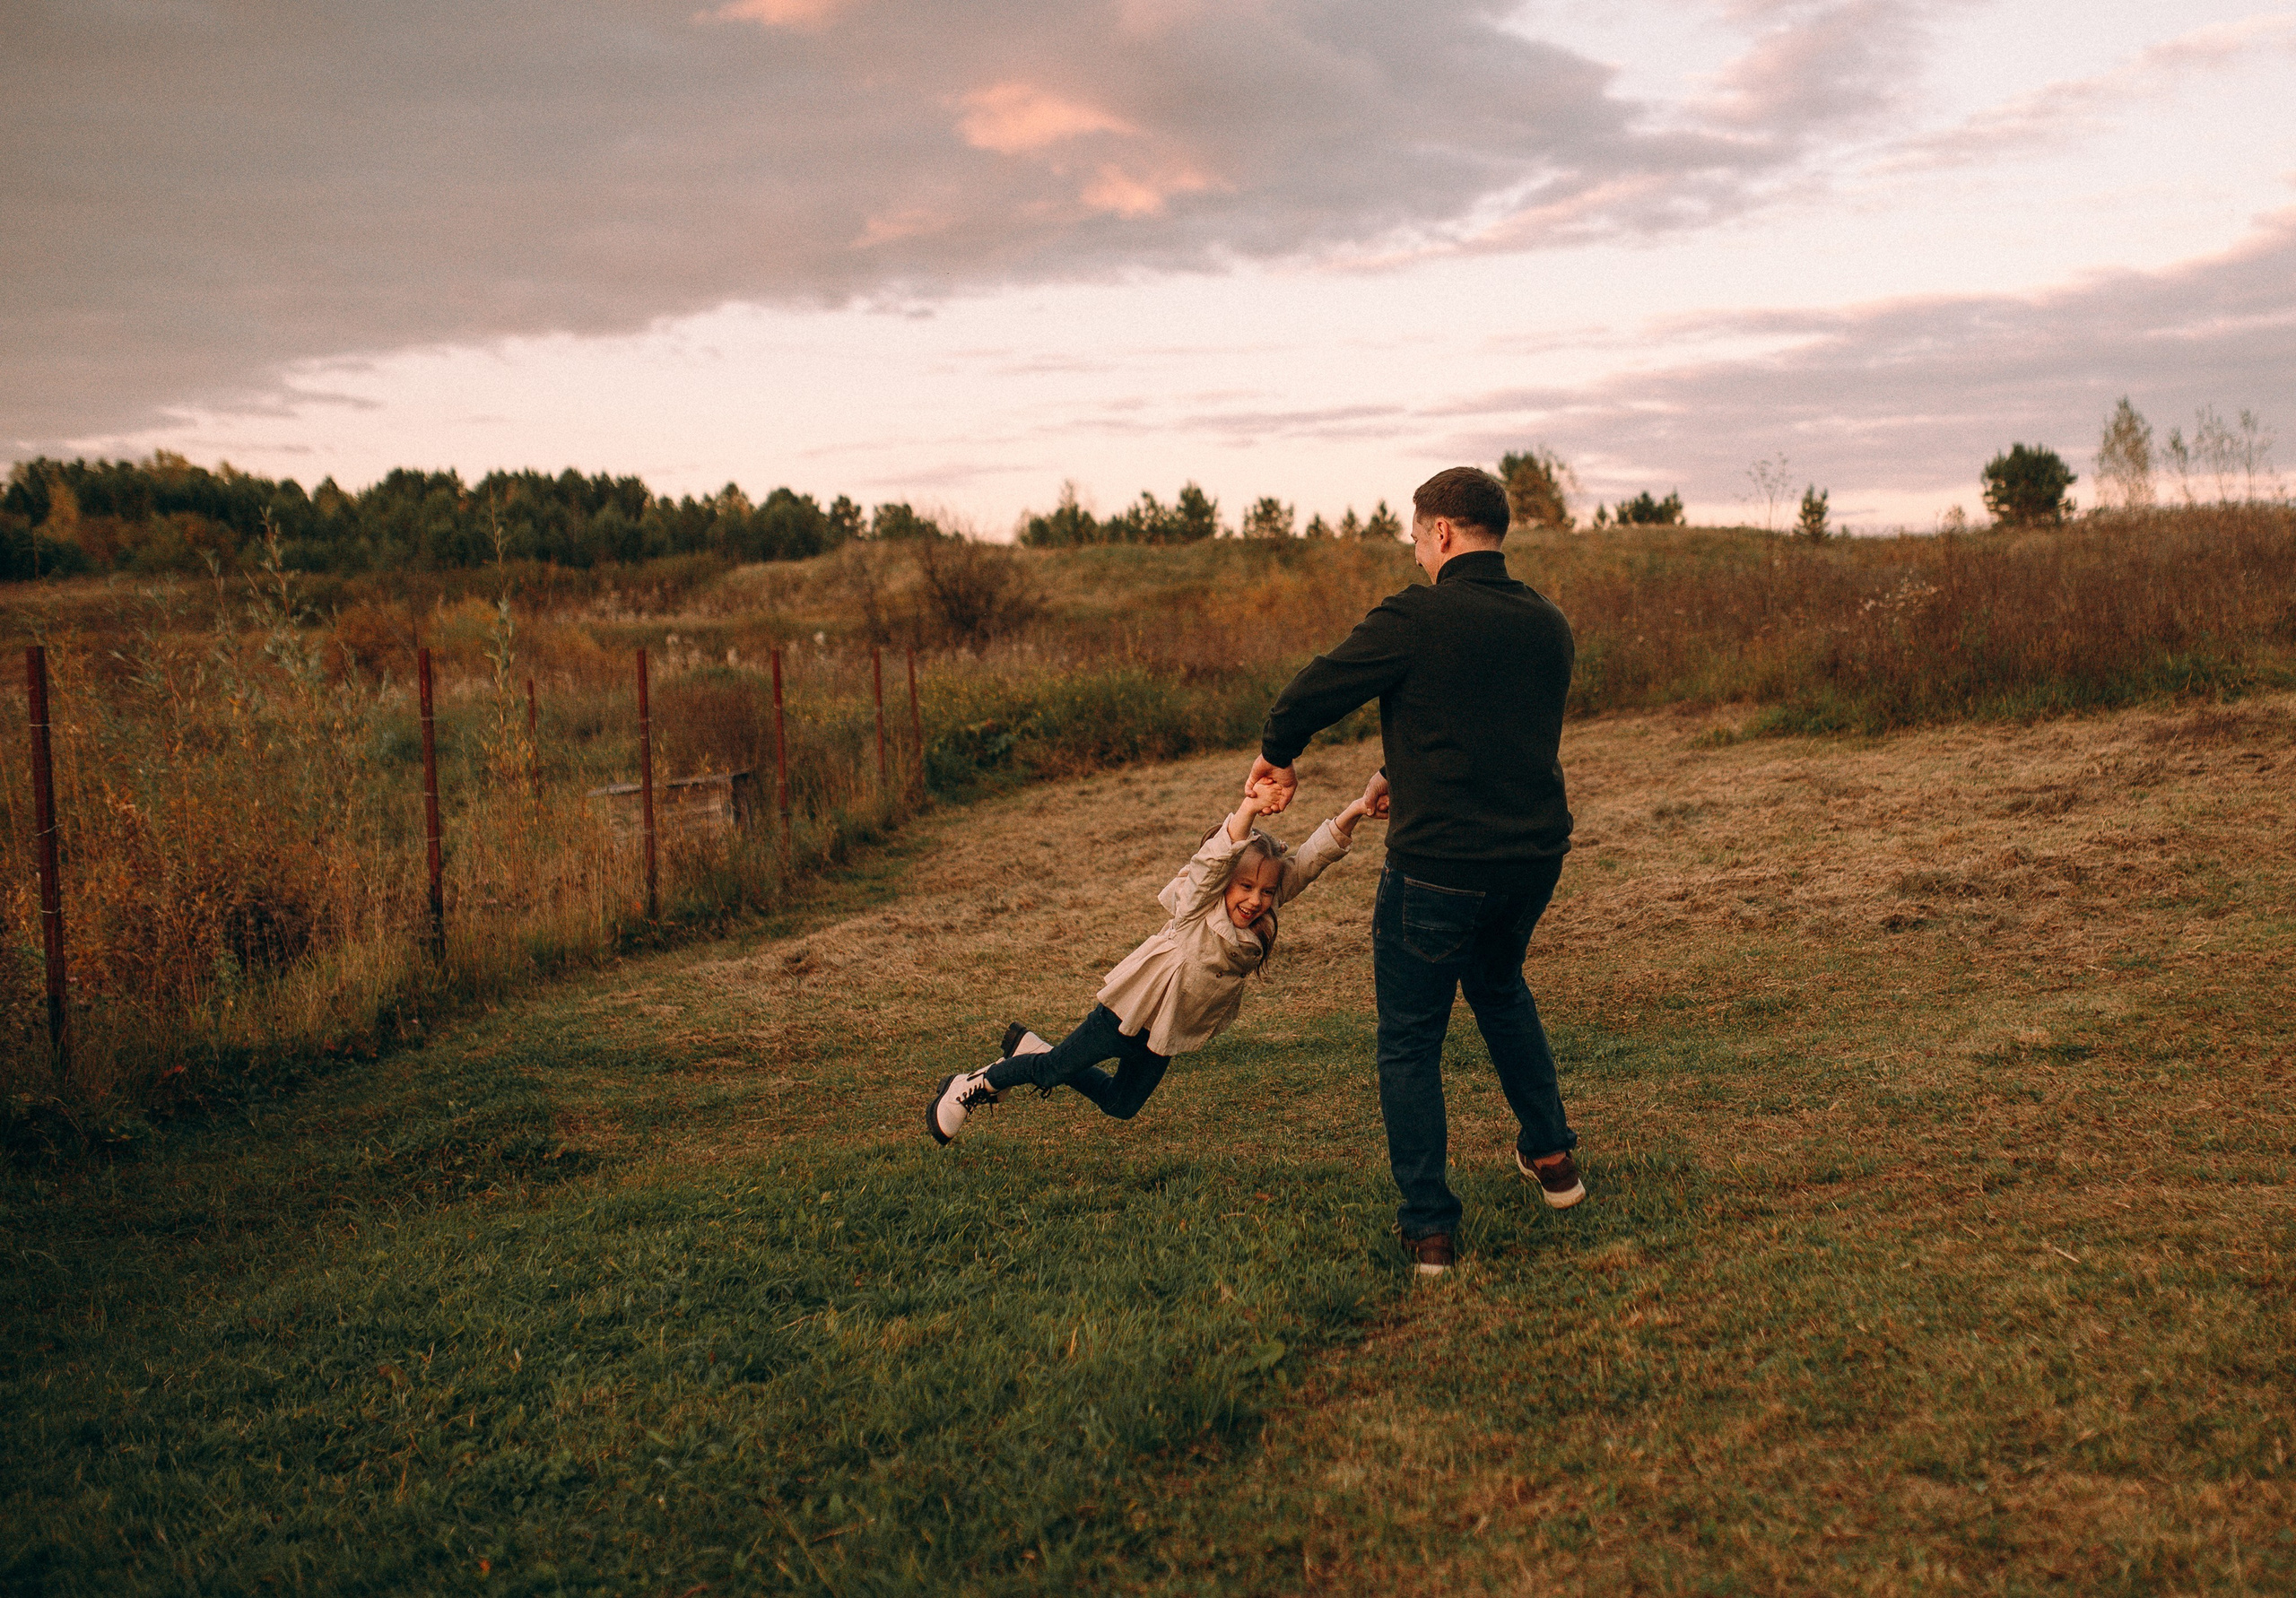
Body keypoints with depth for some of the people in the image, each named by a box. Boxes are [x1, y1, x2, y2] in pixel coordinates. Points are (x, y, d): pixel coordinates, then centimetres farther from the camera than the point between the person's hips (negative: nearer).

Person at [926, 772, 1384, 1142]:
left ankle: (1031, 1051, 37)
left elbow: (1310, 859, -15)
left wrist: (1351, 815, -29)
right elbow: (1215, 857, -43)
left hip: (1168, 1029, 7)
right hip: (1134, 1006, -7)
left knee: (1121, 1105, 17)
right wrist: (1248, 811, -59)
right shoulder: (1200, 903, -23)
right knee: (1058, 1067, 2)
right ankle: (975, 1085, 27)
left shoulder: (1262, 915, -8)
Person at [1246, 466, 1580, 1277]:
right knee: (1499, 985, 33)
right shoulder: (1548, 625, 6)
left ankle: (1429, 1230, 11)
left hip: (1438, 866, -6)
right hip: (1534, 857, 6)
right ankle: (1551, 1155, 37)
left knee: (1409, 1044, 9)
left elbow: (1311, 695, -10)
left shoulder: (1415, 619, -14)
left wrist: (1278, 754, 11)